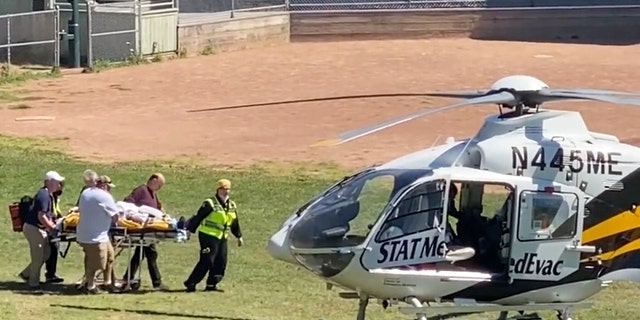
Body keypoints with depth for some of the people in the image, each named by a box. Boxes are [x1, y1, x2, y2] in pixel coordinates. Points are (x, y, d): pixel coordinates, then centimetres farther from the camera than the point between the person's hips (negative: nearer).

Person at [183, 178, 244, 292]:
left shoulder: (232, 206, 13)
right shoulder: (210, 204, -10)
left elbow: (235, 223, 24)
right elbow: (198, 218, -12)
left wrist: (239, 236, 28)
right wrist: (188, 230, -17)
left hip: (222, 238, 7)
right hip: (209, 236, -7)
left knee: (221, 262, 2)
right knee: (207, 261, -12)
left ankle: (211, 284, 11)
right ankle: (191, 283, -7)